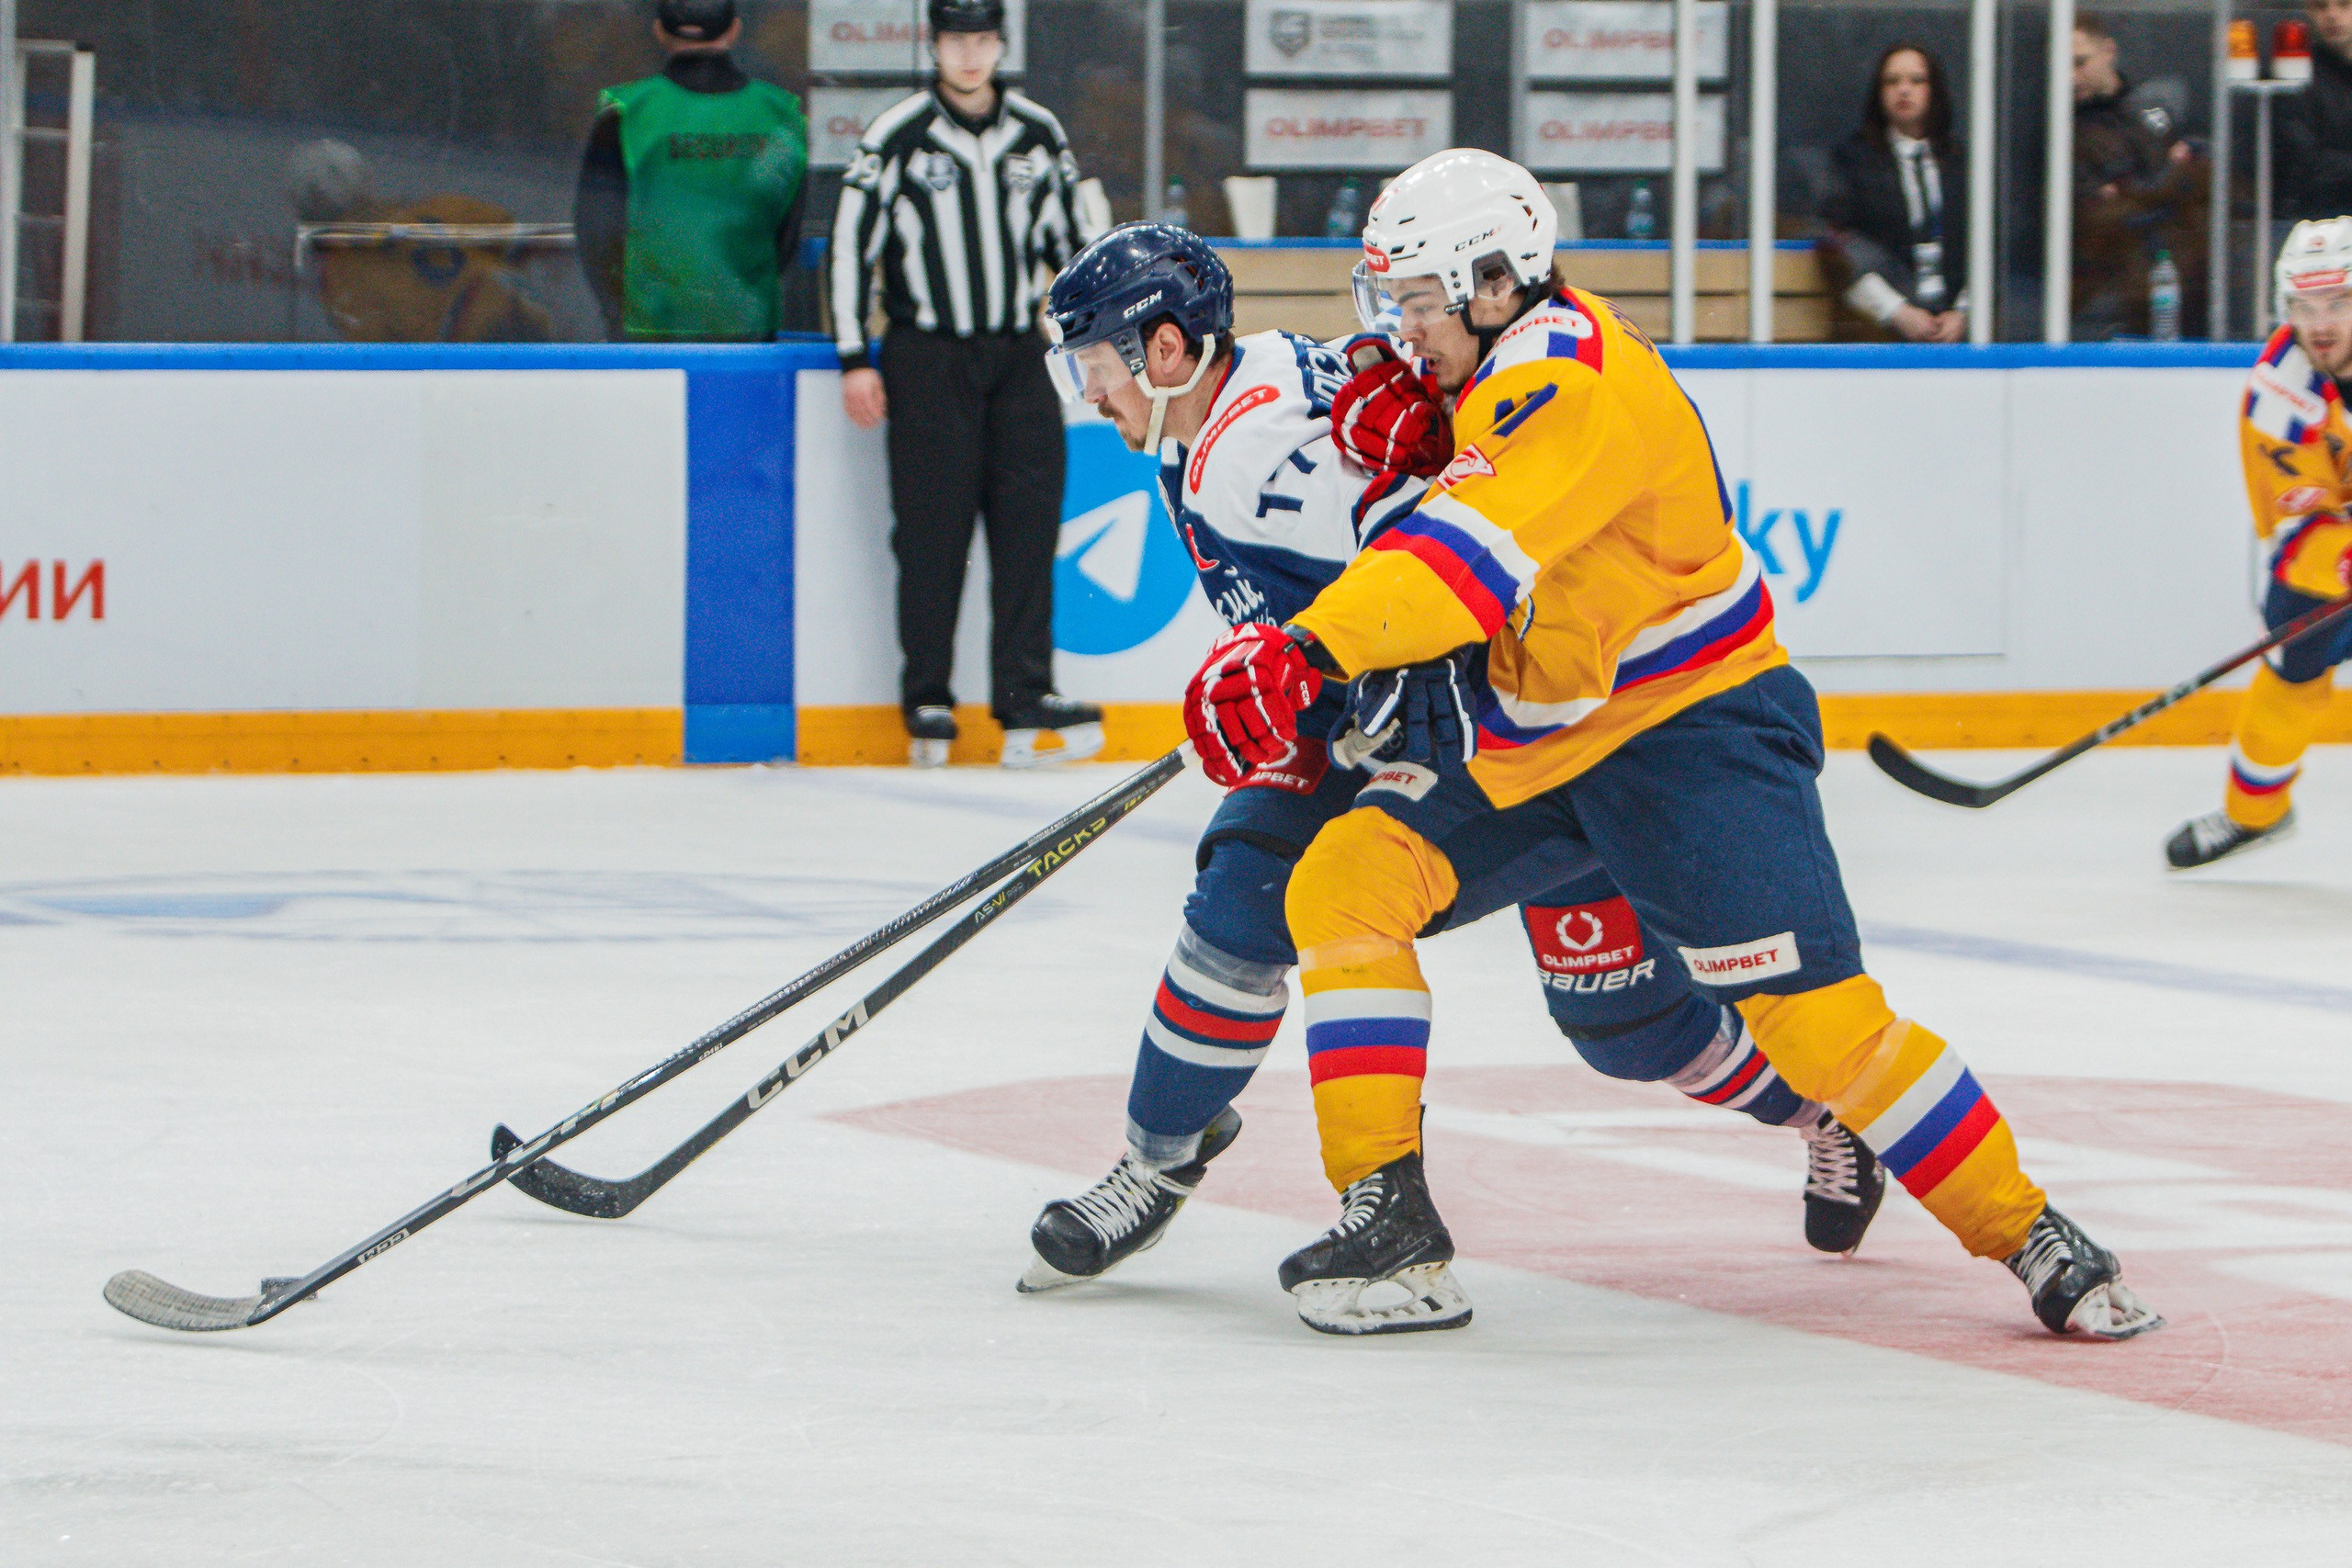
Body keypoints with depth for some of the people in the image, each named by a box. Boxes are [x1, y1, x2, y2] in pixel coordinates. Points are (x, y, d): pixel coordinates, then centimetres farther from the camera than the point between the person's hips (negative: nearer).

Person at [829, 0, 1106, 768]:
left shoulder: (1039, 136, 9)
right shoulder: (897, 136, -3)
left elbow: (1071, 238, 19)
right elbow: (850, 245, -3)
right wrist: (855, 359, -7)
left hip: (1017, 355, 3)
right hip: (927, 357, -3)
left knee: (1029, 519, -5)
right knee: (932, 530, -5)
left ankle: (1026, 704, -7)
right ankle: (928, 706, 2)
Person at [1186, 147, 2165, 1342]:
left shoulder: (1568, 383, -24)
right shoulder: (1492, 368, 6)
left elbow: (1472, 558, -39)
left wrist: (1311, 651, -51)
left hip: (1692, 724, -9)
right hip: (1531, 733, 9)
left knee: (1813, 1009, -14)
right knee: (1343, 883, -8)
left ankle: (2035, 1240, 0)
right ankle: (1385, 1210, -8)